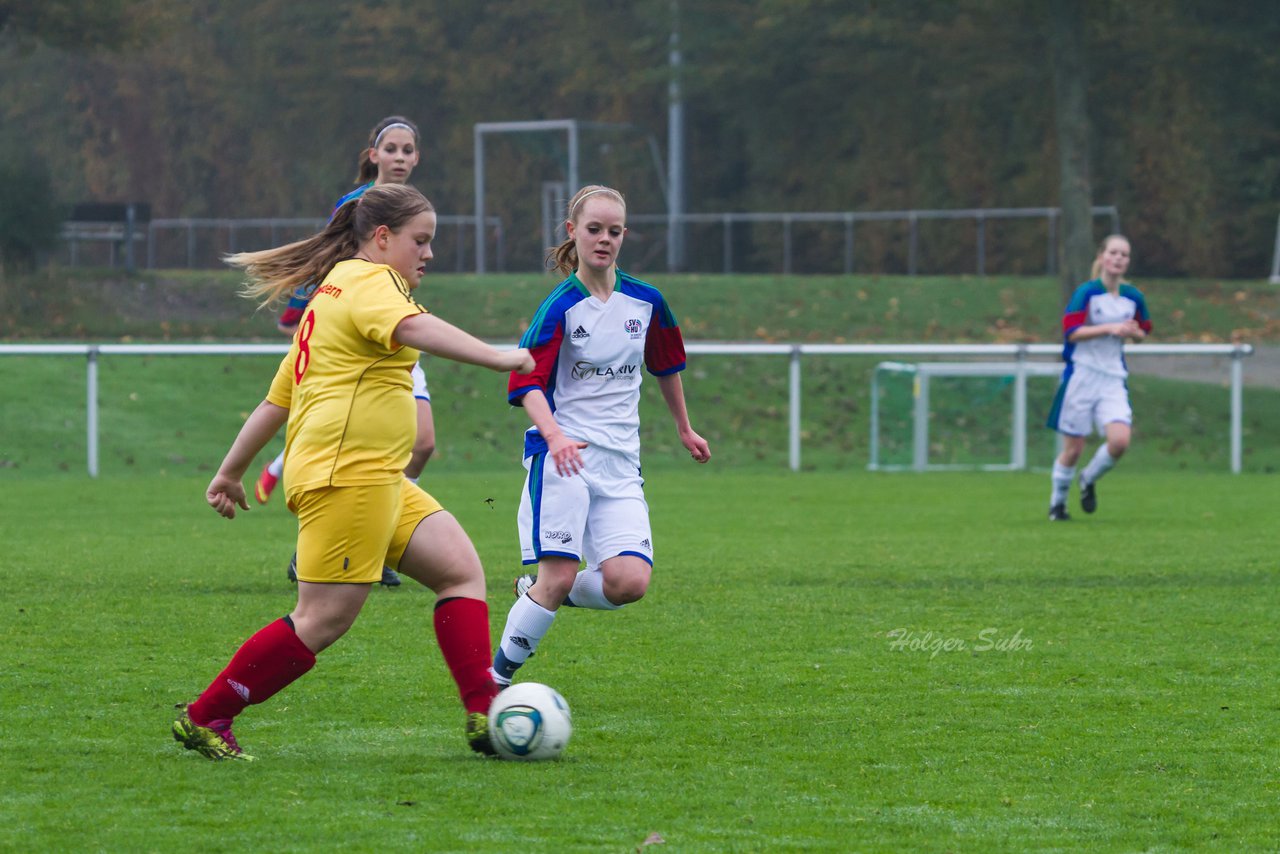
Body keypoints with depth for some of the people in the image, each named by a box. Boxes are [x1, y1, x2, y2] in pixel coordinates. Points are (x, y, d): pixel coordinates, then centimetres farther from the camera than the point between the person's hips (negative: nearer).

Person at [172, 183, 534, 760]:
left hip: (377, 481, 11)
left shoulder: (329, 295, 25)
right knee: (323, 621, -10)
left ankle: (483, 714, -5)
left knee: (461, 569, 3)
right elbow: (412, 328, -27)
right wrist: (497, 358, -32)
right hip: (347, 472, -11)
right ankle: (203, 719, -2)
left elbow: (275, 402, 28)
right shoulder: (367, 280, -4)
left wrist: (230, 473, 31)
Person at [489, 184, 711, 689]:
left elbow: (665, 365, 27)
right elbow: (527, 383, -14)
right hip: (562, 456, -4)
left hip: (620, 462, 4)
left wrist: (684, 429, 35)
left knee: (629, 582, -14)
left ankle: (540, 591, 13)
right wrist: (554, 434, -32)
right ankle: (497, 675, 1)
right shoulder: (561, 306, -5)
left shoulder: (646, 302, 8)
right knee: (559, 575, -15)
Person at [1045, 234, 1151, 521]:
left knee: (1120, 441, -16)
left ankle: (1089, 480, 13)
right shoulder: (1087, 292, -8)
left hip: (1113, 380, 3)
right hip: (1082, 376, -3)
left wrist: (1133, 332, -4)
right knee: (1074, 448, 0)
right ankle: (1057, 502, 22)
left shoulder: (1133, 297, 6)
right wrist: (1109, 328, -24)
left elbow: (1143, 331, 20)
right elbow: (1071, 332, -15)